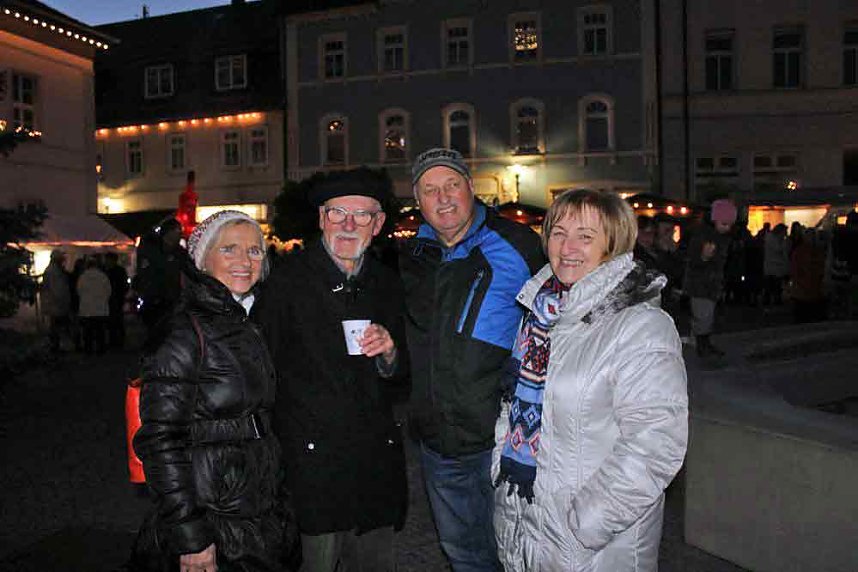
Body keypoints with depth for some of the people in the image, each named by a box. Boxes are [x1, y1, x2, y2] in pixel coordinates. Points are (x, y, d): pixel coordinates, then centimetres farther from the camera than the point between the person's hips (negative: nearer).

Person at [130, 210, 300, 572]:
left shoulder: (249, 329, 9)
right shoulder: (187, 332, -15)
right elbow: (160, 441, -19)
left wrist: (278, 503, 15)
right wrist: (189, 536, -21)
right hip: (212, 529, -7)